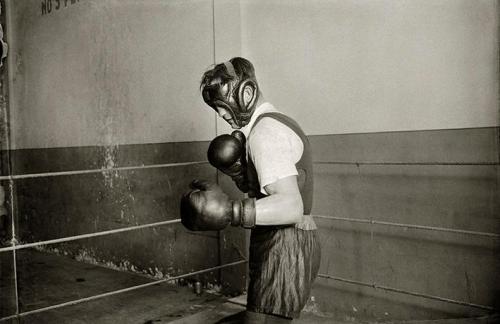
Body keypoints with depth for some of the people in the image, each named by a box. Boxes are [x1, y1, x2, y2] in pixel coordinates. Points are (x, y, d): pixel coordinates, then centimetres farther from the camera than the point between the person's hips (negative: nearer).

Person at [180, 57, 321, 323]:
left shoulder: (265, 132, -16)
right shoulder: (279, 123, 16)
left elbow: (291, 206, -28)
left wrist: (232, 212, -39)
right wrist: (239, 174, 0)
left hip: (285, 249, -11)